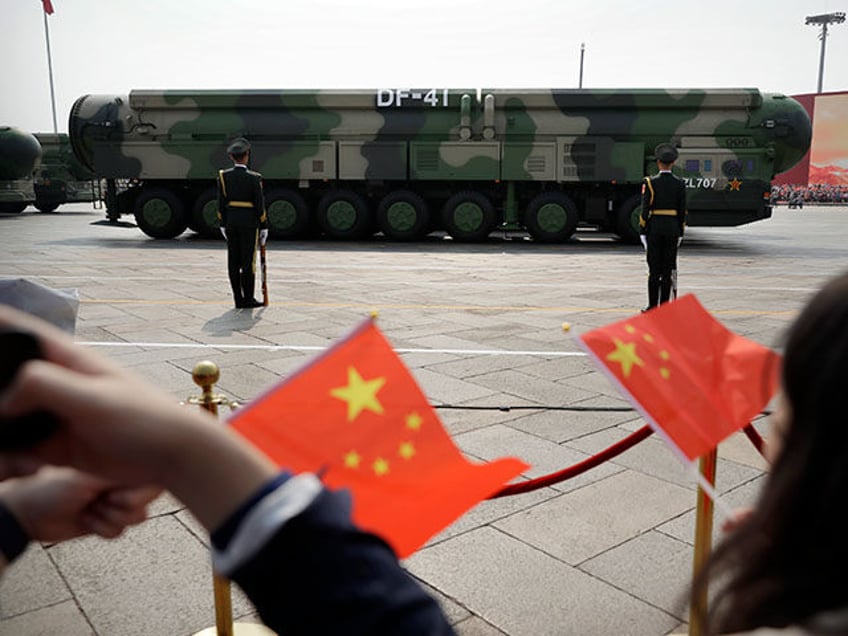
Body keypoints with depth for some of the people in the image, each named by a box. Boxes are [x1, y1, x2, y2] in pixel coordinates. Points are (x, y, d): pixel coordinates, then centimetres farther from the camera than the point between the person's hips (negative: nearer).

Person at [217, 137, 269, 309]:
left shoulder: (223, 176, 0)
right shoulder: (254, 178, -10)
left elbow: (221, 203, 2)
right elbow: (260, 204, -9)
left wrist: (223, 224, 10)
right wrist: (264, 227, -2)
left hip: (230, 220, 4)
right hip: (249, 221, -4)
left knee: (233, 261, 6)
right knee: (248, 260, 1)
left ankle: (238, 299, 9)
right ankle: (248, 298, 4)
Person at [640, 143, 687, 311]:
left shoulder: (650, 182, -6)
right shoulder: (680, 184, 2)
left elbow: (645, 209, -8)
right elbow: (682, 211, 3)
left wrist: (643, 232, -3)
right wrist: (680, 233, 10)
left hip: (654, 228, -2)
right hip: (672, 228, 2)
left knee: (654, 268, 3)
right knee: (668, 268, 6)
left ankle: (653, 305, 4)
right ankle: (665, 306, 7)